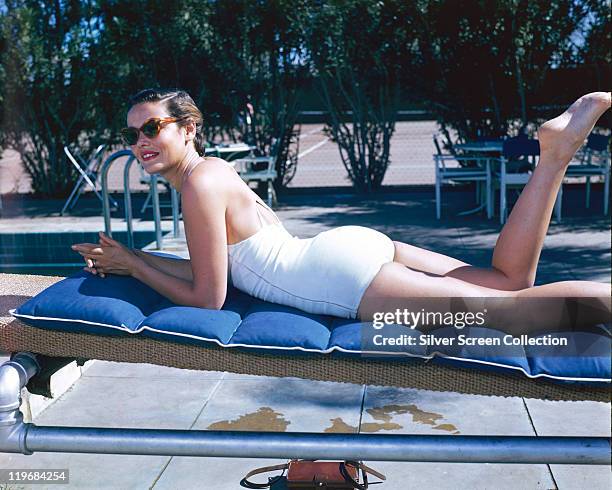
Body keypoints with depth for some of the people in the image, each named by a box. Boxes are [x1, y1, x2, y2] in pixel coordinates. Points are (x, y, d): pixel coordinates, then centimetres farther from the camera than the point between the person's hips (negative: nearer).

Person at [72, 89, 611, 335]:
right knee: (510, 286, 15)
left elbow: (207, 297, -11)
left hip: (348, 275, -9)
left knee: (517, 309, -9)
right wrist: (130, 259, 17)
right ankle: (554, 154, 12)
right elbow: (215, 268, 21)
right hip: (354, 246, 9)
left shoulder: (200, 182, -12)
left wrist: (131, 264, 0)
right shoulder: (213, 169, 16)